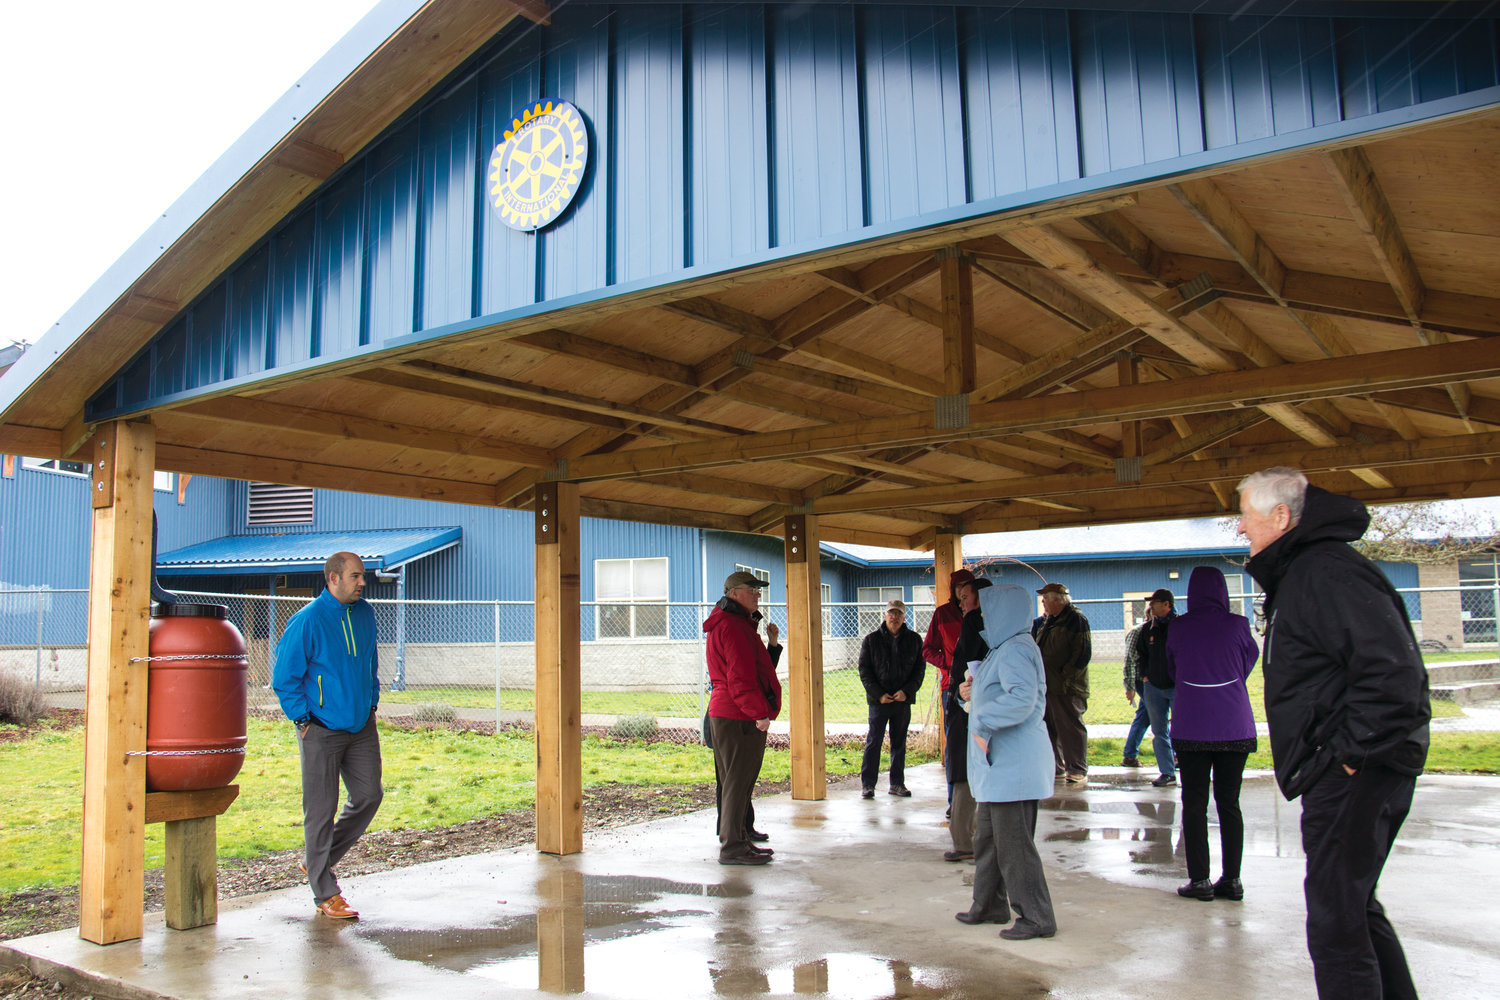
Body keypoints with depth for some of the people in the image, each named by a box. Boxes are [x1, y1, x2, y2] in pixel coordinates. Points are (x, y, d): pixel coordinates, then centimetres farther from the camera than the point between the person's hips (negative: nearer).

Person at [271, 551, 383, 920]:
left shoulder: (365, 614, 6)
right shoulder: (307, 621, -14)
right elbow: (284, 678, -9)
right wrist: (303, 720, -10)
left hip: (361, 727, 6)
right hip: (321, 731, -6)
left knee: (369, 796, 8)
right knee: (321, 810, 1)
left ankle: (318, 860, 27)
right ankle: (325, 893, 12)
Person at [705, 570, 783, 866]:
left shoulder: (736, 623, 21)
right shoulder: (734, 626, -15)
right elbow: (741, 677, -21)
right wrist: (760, 713, -20)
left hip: (726, 712, 11)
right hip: (740, 718, -11)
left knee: (738, 782, 15)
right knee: (738, 782, -6)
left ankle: (737, 840, 23)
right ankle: (732, 847, -2)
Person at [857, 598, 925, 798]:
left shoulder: (914, 640, 5)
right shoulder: (871, 640, 1)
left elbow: (919, 670, 5)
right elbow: (864, 670, 0)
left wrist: (907, 691, -9)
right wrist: (878, 694, -11)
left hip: (903, 700, 2)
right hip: (878, 699, -2)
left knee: (899, 743, 9)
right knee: (873, 742, -1)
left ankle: (897, 783, 18)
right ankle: (868, 784, 6)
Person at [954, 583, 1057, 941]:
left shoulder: (1015, 650, -17)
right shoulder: (1004, 649, 16)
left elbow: (1022, 698, -32)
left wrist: (984, 725, -28)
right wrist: (976, 693, 8)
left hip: (1013, 763, -11)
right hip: (998, 763, 11)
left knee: (1013, 842, -4)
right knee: (988, 837, 18)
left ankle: (1037, 917, 5)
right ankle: (990, 906, 30)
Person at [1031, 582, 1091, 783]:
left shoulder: (1076, 619, -8)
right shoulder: (1045, 621, 16)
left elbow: (1083, 653, -14)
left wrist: (1066, 677, -19)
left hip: (1067, 689, -8)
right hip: (1046, 686, 8)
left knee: (1070, 727, -5)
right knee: (1050, 728, 11)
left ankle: (1078, 770, 1)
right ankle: (1055, 767, 20)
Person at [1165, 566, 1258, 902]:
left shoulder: (1177, 628, -3)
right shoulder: (1237, 625, -5)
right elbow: (1248, 664, 12)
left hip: (1191, 728, -1)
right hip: (1235, 728, 1)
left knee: (1194, 804, 5)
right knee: (1229, 802, 10)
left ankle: (1200, 880, 4)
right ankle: (1231, 880, 12)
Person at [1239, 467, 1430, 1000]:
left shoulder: (1329, 572, -18)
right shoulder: (1300, 573, 16)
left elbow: (1395, 676, -27)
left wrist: (1349, 753, -21)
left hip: (1352, 778, -11)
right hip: (1343, 776, 11)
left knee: (1336, 923, -5)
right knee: (1354, 909, 21)